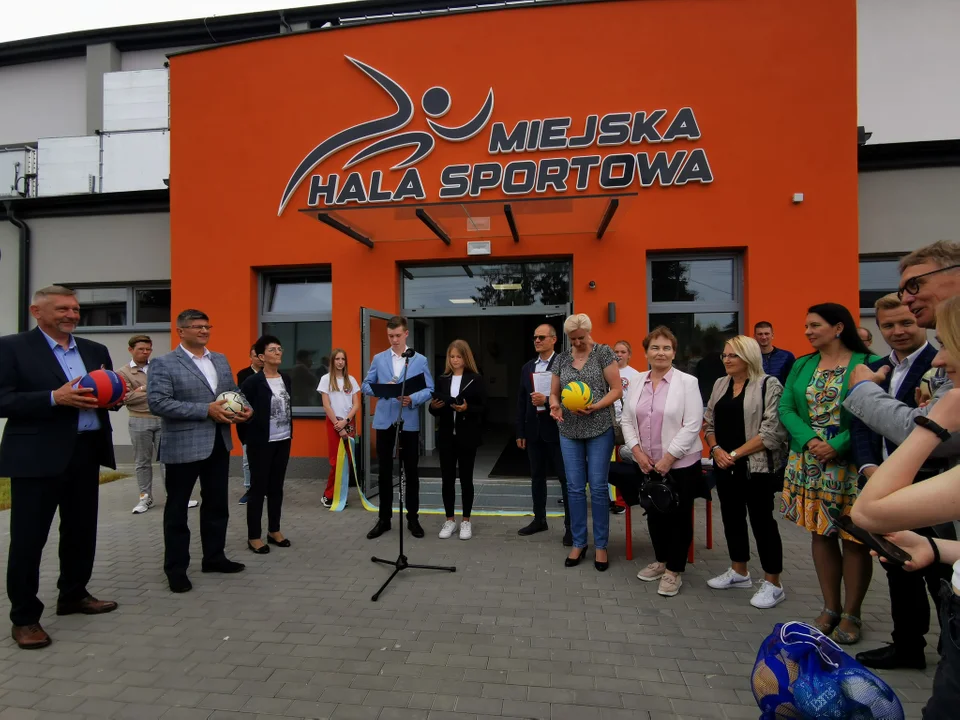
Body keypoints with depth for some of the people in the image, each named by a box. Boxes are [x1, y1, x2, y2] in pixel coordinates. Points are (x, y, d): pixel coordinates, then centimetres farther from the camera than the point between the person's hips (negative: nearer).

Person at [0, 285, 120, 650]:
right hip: (37, 456, -5)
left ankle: (74, 594, 34)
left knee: (82, 530, 16)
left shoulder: (95, 350, 11)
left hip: (86, 452, 6)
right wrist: (55, 398, -23)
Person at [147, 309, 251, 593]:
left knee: (217, 504, 15)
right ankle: (176, 568, 22)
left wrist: (243, 408, -6)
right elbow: (157, 402, -18)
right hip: (182, 446, -6)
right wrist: (206, 410, -23)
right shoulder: (164, 364, -8)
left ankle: (214, 557, 31)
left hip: (219, 443, 6)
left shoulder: (221, 360, 11)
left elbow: (233, 391, 17)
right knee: (177, 508, 8)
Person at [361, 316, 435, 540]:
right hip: (384, 420, 2)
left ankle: (413, 518, 20)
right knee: (385, 471, 9)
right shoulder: (378, 358, 8)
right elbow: (366, 385, 6)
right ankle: (384, 518, 21)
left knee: (411, 471, 6)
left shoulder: (420, 360, 2)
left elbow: (429, 389, -2)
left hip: (409, 422, -1)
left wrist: (413, 399, -21)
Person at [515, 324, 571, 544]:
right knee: (537, 477, 15)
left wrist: (547, 400, -22)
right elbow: (521, 401, 11)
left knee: (566, 478, 2)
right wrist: (520, 432, 9)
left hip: (556, 429, -6)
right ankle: (539, 520, 28)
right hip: (534, 431, 6)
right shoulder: (527, 367, 11)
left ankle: (570, 526, 10)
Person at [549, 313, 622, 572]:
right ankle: (578, 543, 21)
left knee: (598, 488, 2)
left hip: (599, 430, -3)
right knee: (575, 488, 8)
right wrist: (555, 406, -11)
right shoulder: (561, 359, 8)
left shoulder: (604, 353, -4)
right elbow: (554, 393, 12)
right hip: (570, 432, 4)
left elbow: (617, 390, -7)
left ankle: (601, 546, 16)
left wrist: (594, 407, -21)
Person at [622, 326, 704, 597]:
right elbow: (627, 420, 7)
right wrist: (637, 451, -5)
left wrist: (668, 457, -16)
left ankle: (674, 570, 21)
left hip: (681, 464, -4)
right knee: (655, 513, 16)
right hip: (647, 464, 5)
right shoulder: (637, 382, 5)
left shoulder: (687, 382, -9)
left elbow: (692, 426, -14)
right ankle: (661, 560, 35)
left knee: (678, 516, 6)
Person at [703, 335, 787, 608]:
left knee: (762, 520, 2)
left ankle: (773, 584, 16)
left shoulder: (769, 385, -9)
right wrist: (716, 449, -5)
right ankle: (739, 572, 30)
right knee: (732, 517, 14)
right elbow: (709, 423, 13)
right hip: (725, 466, 6)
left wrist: (736, 453, -15)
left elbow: (772, 430, -16)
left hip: (757, 466, -6)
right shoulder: (720, 384, 10)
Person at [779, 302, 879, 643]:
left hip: (851, 466, -4)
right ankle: (830, 608, 27)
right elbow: (786, 408, 3)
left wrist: (837, 446, -19)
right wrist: (810, 440, -12)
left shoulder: (868, 364, -7)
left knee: (854, 538, 5)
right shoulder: (801, 366, 8)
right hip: (808, 465, 4)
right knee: (821, 534, 12)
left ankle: (851, 613, 23)